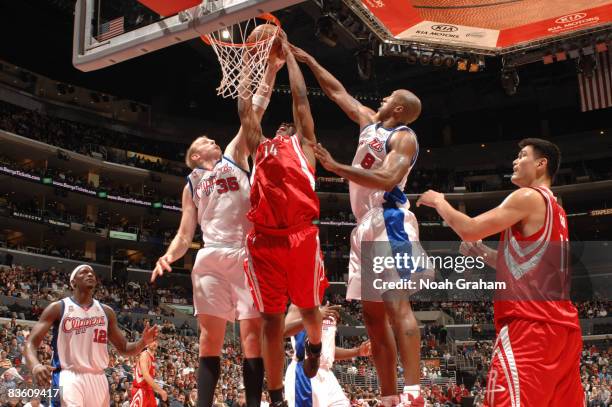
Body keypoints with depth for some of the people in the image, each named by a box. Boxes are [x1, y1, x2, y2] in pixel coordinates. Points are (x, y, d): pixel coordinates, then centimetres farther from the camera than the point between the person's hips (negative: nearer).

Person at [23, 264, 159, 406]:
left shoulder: (106, 311, 11)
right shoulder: (58, 308, 0)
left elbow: (123, 348, 16)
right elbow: (31, 343, -6)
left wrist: (143, 342, -7)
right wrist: (36, 366, -29)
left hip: (98, 379, 5)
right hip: (68, 377, -5)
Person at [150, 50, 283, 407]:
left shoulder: (235, 155, 18)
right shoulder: (192, 185, 20)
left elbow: (254, 112, 11)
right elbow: (185, 234, 15)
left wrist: (271, 70, 5)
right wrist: (169, 255, -5)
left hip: (248, 254, -1)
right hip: (212, 257, 1)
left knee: (253, 331, -3)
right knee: (211, 334, -1)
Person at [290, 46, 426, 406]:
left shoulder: (404, 137, -5)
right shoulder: (370, 123, 20)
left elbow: (386, 180, -21)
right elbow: (338, 92, 29)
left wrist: (336, 167, -24)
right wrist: (308, 61, 30)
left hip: (390, 221, -9)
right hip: (366, 224, 9)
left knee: (397, 304, -18)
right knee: (373, 313, 5)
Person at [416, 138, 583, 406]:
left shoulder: (528, 196, -6)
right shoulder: (555, 210, 24)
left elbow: (469, 230, -9)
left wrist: (438, 202, 7)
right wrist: (481, 251, 26)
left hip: (531, 324, -10)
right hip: (561, 324, 10)